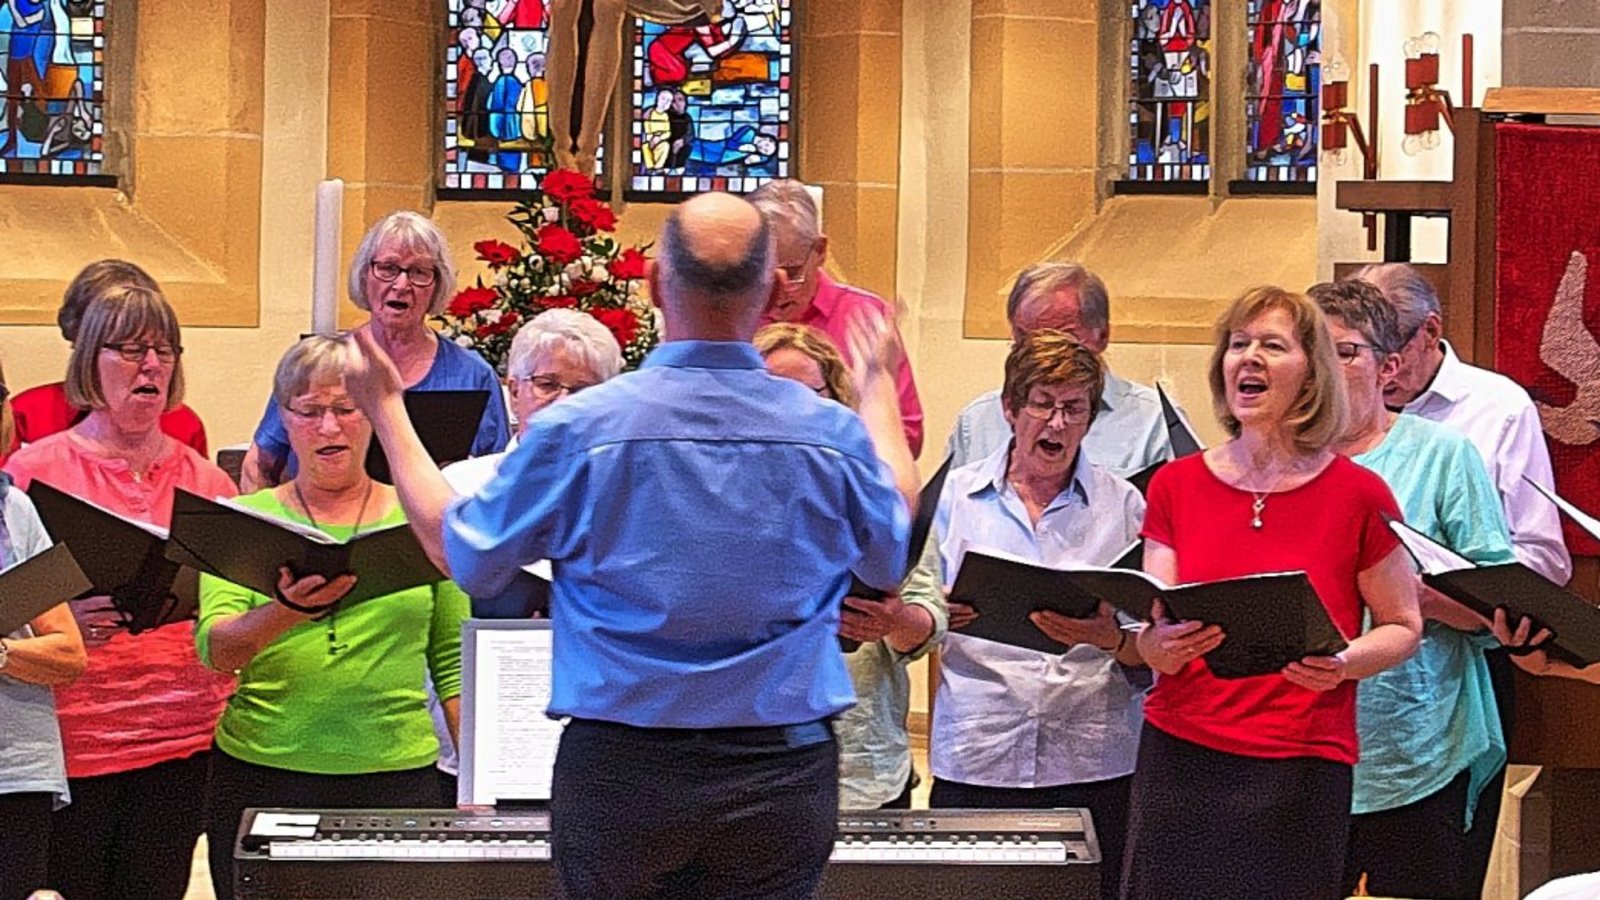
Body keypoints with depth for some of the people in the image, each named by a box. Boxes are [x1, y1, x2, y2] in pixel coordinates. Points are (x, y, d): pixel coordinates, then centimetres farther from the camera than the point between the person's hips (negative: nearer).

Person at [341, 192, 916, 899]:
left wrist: (386, 411, 18)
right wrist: (879, 389, 31)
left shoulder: (578, 429, -11)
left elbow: (463, 555, 4)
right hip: (783, 769, 1)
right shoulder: (835, 435, -5)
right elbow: (892, 558, 17)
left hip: (619, 770, -1)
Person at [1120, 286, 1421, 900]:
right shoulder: (1176, 485, 5)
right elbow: (1151, 643, 4)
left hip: (1301, 769, -2)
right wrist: (1165, 643, -20)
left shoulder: (1358, 494, -2)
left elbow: (1403, 625, 5)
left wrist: (1344, 664, -15)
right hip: (1179, 756, 2)